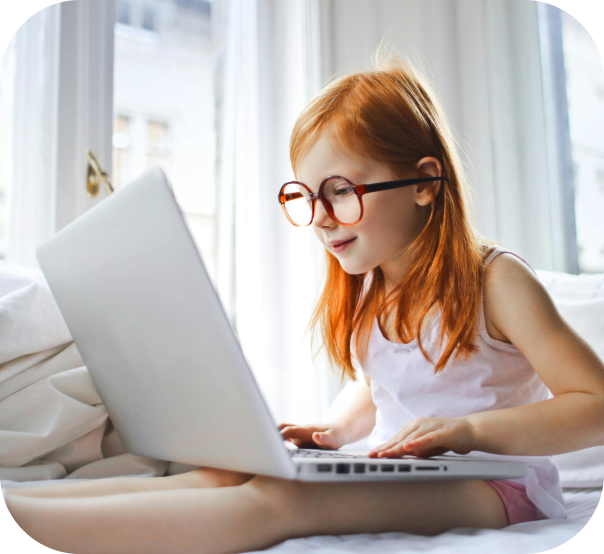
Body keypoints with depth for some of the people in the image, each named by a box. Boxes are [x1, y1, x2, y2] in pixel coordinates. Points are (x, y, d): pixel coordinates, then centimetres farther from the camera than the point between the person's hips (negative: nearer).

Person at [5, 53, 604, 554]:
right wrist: (336, 430, 6)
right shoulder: (363, 294, 12)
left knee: (283, 496, -35)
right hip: (389, 480, 7)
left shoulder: (493, 280, -9)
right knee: (218, 477, -22)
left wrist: (469, 429, -24)